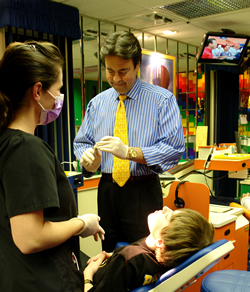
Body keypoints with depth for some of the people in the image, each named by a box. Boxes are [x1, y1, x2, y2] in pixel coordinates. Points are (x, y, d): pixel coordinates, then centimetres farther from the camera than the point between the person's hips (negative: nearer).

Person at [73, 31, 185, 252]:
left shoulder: (162, 99, -4)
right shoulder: (97, 103, 9)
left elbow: (174, 148, -13)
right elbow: (81, 142, 11)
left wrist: (129, 152, -24)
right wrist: (88, 158, -13)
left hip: (143, 193, -4)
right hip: (107, 190, 4)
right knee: (111, 258, 16)